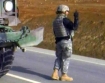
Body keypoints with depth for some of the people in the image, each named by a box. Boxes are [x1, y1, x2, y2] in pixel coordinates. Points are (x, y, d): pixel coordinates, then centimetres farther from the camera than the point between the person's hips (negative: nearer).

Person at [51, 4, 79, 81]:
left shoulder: (55, 21, 10)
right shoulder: (64, 19, -14)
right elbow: (75, 27, -22)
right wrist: (76, 18, -18)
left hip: (58, 41, 7)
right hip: (67, 41, -7)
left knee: (59, 58, 15)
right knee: (66, 59, 2)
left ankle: (55, 74, 7)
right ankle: (64, 76, 6)